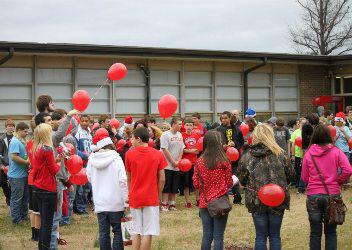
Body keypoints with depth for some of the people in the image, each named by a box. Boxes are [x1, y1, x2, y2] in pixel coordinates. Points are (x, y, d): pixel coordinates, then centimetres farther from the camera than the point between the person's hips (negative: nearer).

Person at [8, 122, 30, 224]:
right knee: (17, 198, 0)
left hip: (23, 174, 10)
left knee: (25, 197, 17)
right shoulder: (15, 142, -18)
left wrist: (27, 161, 5)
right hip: (17, 176, -10)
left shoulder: (21, 141, 12)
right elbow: (14, 157, -27)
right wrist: (27, 162, -18)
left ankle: (24, 216, 28)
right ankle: (16, 219, 9)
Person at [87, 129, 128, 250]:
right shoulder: (116, 158, -9)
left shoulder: (92, 159, 0)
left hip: (99, 203, 3)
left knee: (103, 232, 9)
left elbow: (89, 178, 11)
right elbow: (123, 180, -13)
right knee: (118, 231, 7)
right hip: (115, 202, -3)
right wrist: (126, 199, -8)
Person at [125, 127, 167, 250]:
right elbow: (162, 179, -4)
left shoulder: (129, 154, -4)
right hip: (151, 198, -1)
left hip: (135, 198, 1)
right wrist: (157, 195, 9)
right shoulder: (158, 154, -5)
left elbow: (128, 178, 4)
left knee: (136, 231, 11)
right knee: (148, 232, 3)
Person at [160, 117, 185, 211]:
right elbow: (165, 150, -13)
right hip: (167, 165, -6)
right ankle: (164, 204, 2)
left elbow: (181, 149, 11)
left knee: (174, 187, 8)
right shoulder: (165, 135, -9)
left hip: (177, 166, 6)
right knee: (166, 186, -4)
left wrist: (178, 161, -2)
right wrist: (173, 162, -13)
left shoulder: (180, 135, 11)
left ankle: (172, 204, 15)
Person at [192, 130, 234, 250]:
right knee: (218, 237, 4)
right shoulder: (224, 161, -11)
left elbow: (196, 184, 1)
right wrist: (235, 180, 17)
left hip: (204, 203, 3)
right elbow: (229, 183, -4)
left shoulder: (199, 162, -3)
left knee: (207, 235, 12)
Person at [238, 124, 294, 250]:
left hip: (256, 201, 0)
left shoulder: (247, 156, -5)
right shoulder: (280, 154, -7)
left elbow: (242, 179, 3)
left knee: (260, 236, 9)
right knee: (275, 236, 11)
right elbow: (290, 174, 3)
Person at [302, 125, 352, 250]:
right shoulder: (336, 152, -3)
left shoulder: (308, 153, -1)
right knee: (331, 232, 10)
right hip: (332, 195, 0)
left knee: (315, 232, 10)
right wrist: (337, 182, 2)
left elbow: (304, 178, 2)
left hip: (313, 196, 1)